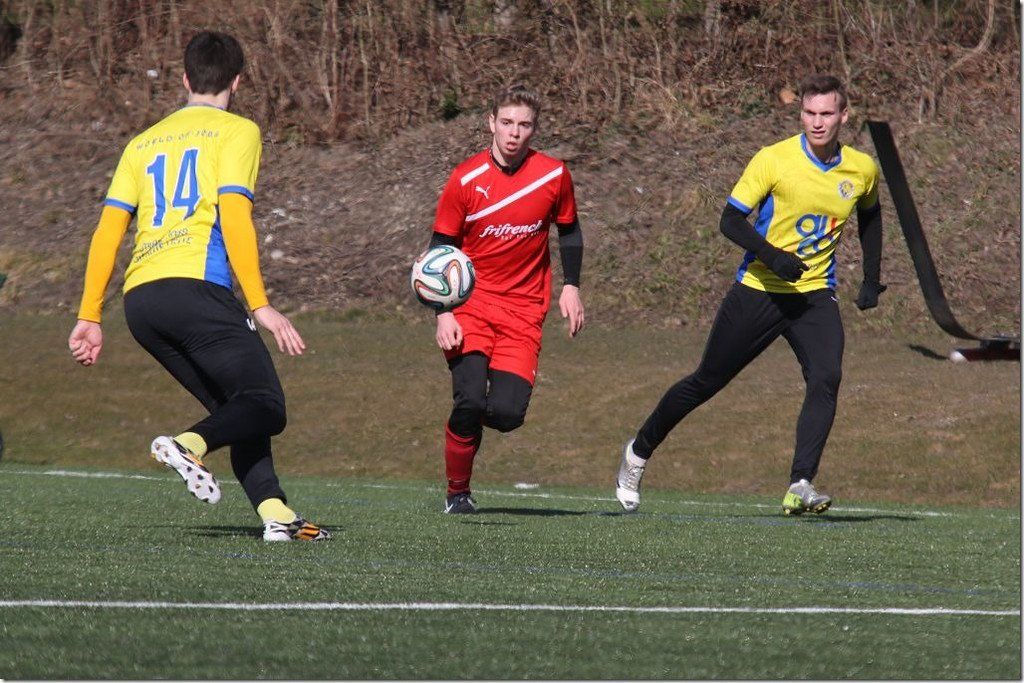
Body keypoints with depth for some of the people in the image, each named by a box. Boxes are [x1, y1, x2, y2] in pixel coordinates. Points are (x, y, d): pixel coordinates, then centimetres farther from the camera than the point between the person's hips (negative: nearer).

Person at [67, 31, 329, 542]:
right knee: (266, 407, -5)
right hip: (195, 287, -6)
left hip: (139, 299, 7)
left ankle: (274, 512, -5)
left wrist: (88, 317, 16)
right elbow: (234, 219, -6)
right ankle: (188, 445, -31)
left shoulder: (144, 142, 24)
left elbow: (107, 231, 17)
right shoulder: (236, 132, 7)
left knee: (236, 408, 11)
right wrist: (260, 307, -9)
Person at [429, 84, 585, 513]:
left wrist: (571, 288, 6)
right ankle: (457, 494, 4)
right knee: (469, 401, -18)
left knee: (506, 412, -15)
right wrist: (443, 313, -9)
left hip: (524, 309, 1)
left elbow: (569, 231, 17)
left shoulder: (554, 175, -1)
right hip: (471, 304, -1)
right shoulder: (466, 179, -6)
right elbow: (440, 249, 1)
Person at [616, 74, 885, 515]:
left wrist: (871, 278, 13)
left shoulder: (863, 170, 0)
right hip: (757, 291, -2)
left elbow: (869, 216, 21)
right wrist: (772, 256, -27)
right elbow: (730, 219, -12)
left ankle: (800, 486, -26)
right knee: (706, 383, 9)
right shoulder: (773, 160, -14)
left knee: (826, 380, -23)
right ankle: (639, 452, 30)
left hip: (814, 295, 2)